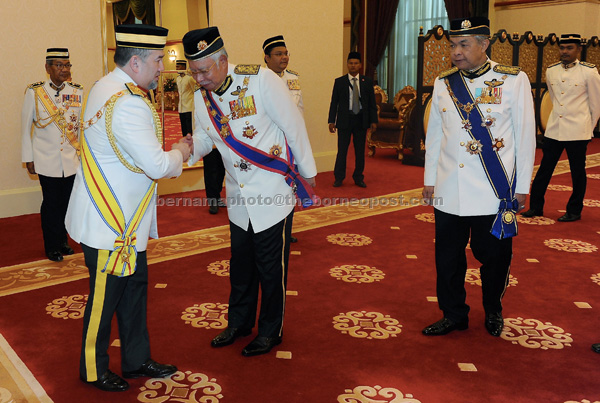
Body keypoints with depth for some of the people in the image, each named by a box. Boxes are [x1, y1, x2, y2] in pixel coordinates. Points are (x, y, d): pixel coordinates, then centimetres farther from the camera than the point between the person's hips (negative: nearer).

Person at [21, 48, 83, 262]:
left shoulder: (77, 91, 3)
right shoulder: (34, 92, -3)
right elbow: (26, 127, 1)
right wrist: (28, 159, 1)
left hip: (71, 160, 3)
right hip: (47, 161, -2)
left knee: (67, 202, 10)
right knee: (51, 204, 4)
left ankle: (63, 241, 29)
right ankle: (52, 247, 20)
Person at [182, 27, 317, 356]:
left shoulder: (260, 80, -20)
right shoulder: (201, 96, -2)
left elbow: (293, 125, -13)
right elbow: (203, 138, 9)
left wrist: (307, 172, -6)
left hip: (273, 191, -5)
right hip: (238, 196, 6)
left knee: (271, 266, 6)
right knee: (240, 263, 18)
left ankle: (270, 331, 25)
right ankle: (239, 322, 38)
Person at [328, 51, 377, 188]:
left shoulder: (367, 82, 7)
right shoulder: (339, 81, 4)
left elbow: (372, 103, 8)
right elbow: (334, 102, 3)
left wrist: (373, 121, 0)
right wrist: (332, 121, -3)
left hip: (361, 120, 2)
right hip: (344, 120, -1)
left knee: (360, 151, 7)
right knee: (342, 150, 0)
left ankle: (358, 178, 19)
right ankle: (339, 178, 11)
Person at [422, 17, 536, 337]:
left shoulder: (514, 80, -4)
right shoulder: (443, 83, 5)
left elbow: (525, 136, -1)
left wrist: (522, 186, -1)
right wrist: (430, 179, 11)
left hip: (494, 192, -2)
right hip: (449, 191, 3)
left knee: (494, 256, 11)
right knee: (448, 257, 9)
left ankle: (493, 310, 36)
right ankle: (454, 315, 27)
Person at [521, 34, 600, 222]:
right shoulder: (551, 71, 6)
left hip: (577, 133, -4)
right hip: (553, 129, 4)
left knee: (577, 173, 6)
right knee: (544, 169, 7)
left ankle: (574, 211, 17)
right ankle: (536, 207, 17)